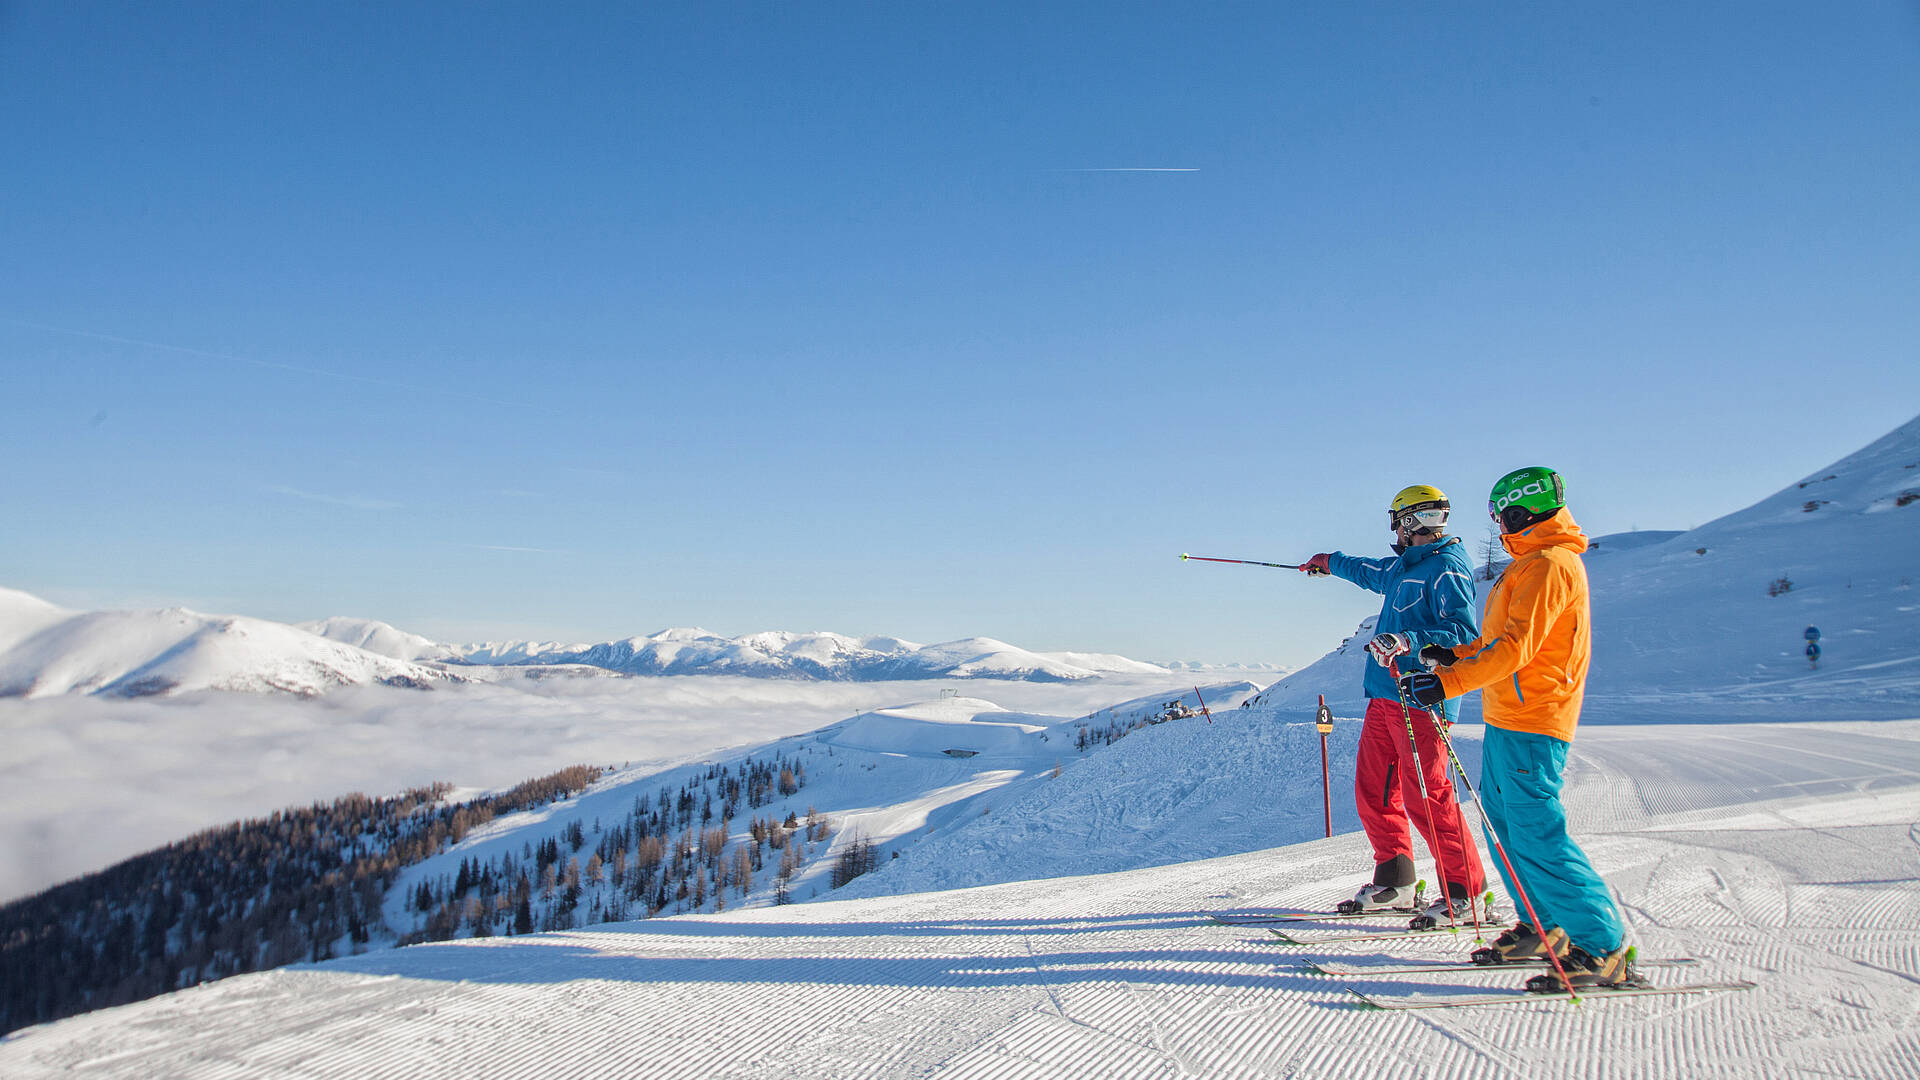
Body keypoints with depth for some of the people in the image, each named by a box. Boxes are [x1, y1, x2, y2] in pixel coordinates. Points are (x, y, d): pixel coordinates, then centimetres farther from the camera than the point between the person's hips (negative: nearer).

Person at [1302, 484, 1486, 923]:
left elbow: (1464, 633, -20)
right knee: (1373, 791, 8)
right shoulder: (1406, 566, 18)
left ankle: (1465, 890, 1)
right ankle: (1393, 882, 17)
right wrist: (1333, 563, 55)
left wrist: (1409, 641, -32)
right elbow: (1375, 574, 41)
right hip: (1384, 694, 9)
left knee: (1425, 796, -10)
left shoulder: (1447, 569, -9)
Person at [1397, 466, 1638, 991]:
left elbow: (1516, 647, -23)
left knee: (1536, 833, -11)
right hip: (1508, 715, 11)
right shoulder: (1534, 562, 19)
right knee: (1502, 818, 15)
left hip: (1530, 721, -11)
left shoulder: (1549, 564, -15)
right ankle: (1543, 927, 26)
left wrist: (1448, 682, -27)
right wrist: (1456, 656, 19)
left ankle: (1604, 948, -5)